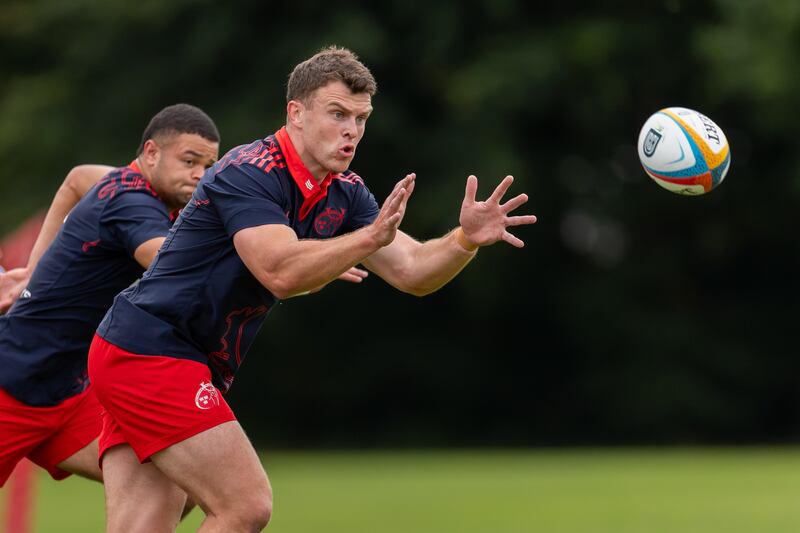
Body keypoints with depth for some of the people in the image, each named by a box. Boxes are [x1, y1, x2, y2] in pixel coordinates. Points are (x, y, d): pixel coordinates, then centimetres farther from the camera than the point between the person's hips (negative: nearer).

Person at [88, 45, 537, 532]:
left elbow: (411, 271, 3)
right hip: (153, 355, -8)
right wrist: (369, 238, -38)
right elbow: (280, 272, -31)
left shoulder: (344, 193, 7)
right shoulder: (247, 173, -18)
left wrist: (467, 239, -15)